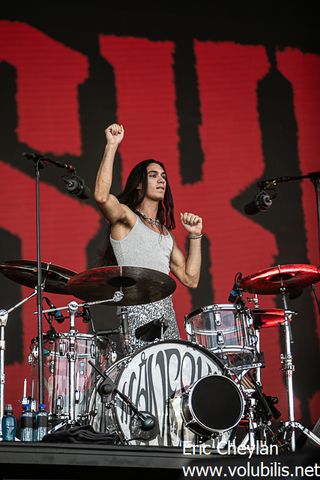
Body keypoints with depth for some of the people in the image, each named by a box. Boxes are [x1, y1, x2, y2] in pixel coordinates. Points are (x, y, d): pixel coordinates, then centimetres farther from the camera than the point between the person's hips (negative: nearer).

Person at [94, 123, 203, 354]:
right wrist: (112, 146, -17)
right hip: (135, 318, -6)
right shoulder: (126, 218, 4)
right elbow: (101, 196, -19)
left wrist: (195, 236, 12)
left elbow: (190, 279, 18)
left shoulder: (166, 234, 23)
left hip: (167, 319, 6)